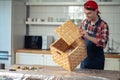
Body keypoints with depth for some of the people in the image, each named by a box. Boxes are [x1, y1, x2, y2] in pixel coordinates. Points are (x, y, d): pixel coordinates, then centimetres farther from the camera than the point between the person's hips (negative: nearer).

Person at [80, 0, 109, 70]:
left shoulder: (103, 25, -15)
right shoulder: (84, 22, 2)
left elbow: (103, 43, -26)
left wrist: (88, 37, -36)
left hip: (96, 60, -5)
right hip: (85, 57, 5)